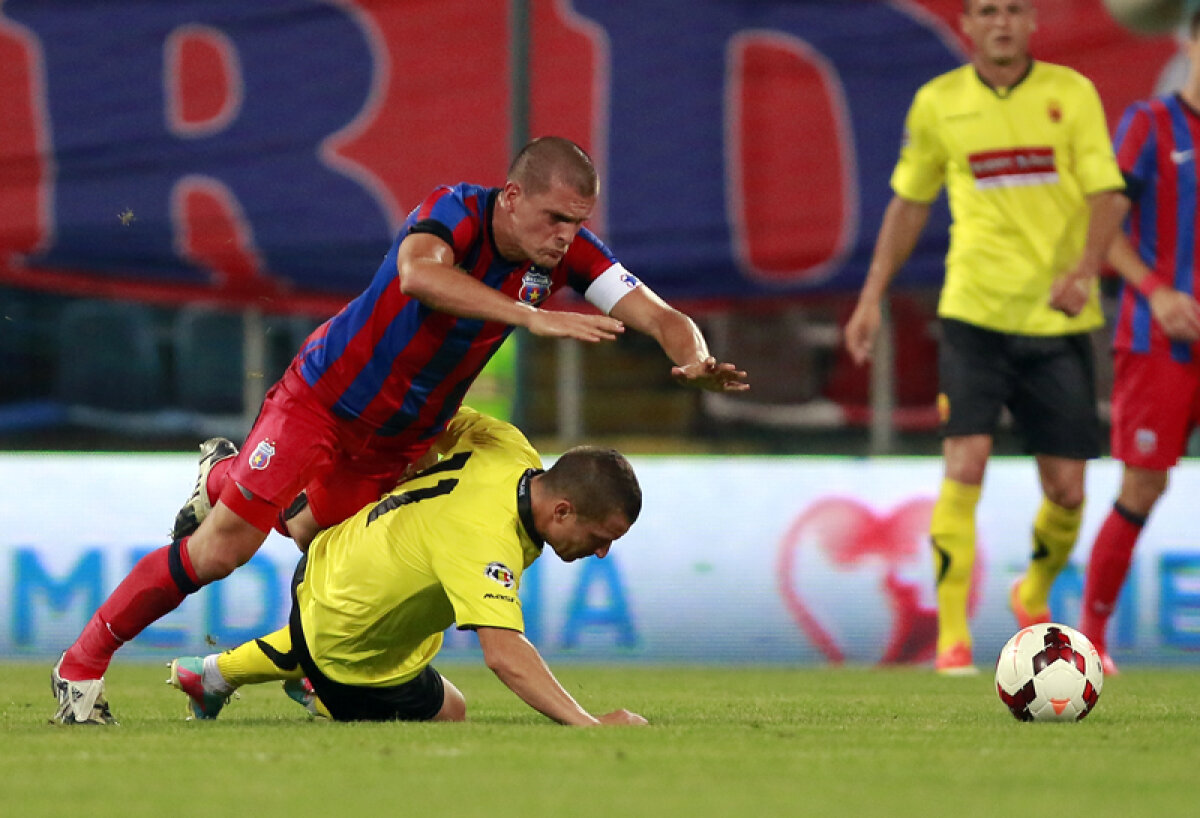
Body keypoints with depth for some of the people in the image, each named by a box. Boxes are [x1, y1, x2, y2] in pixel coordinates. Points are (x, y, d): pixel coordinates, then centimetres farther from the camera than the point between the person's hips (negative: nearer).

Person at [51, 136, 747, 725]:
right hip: (324, 399, -6)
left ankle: (224, 476, 51)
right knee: (222, 550, -11)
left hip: (403, 437, 6)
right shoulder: (455, 212, -31)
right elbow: (417, 273, -53)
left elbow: (659, 315, -18)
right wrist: (534, 317, -60)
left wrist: (695, 359, -42)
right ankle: (84, 664, 5)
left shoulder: (567, 251, -16)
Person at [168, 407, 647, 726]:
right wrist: (588, 725, -58)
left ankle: (216, 673, 46)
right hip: (353, 652, -8)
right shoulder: (484, 541, -42)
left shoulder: (510, 449, -16)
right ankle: (321, 696, 24)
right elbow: (504, 653, -52)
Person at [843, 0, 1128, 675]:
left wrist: (1083, 271, -24)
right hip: (974, 314, 0)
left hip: (1059, 318, 0)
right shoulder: (938, 103, 5)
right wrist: (873, 298, 13)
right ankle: (952, 635, -9)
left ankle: (1036, 595, 32)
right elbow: (910, 201, 16)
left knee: (1067, 489, 3)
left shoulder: (1071, 93, 0)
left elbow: (1108, 195, -6)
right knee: (965, 468, -15)